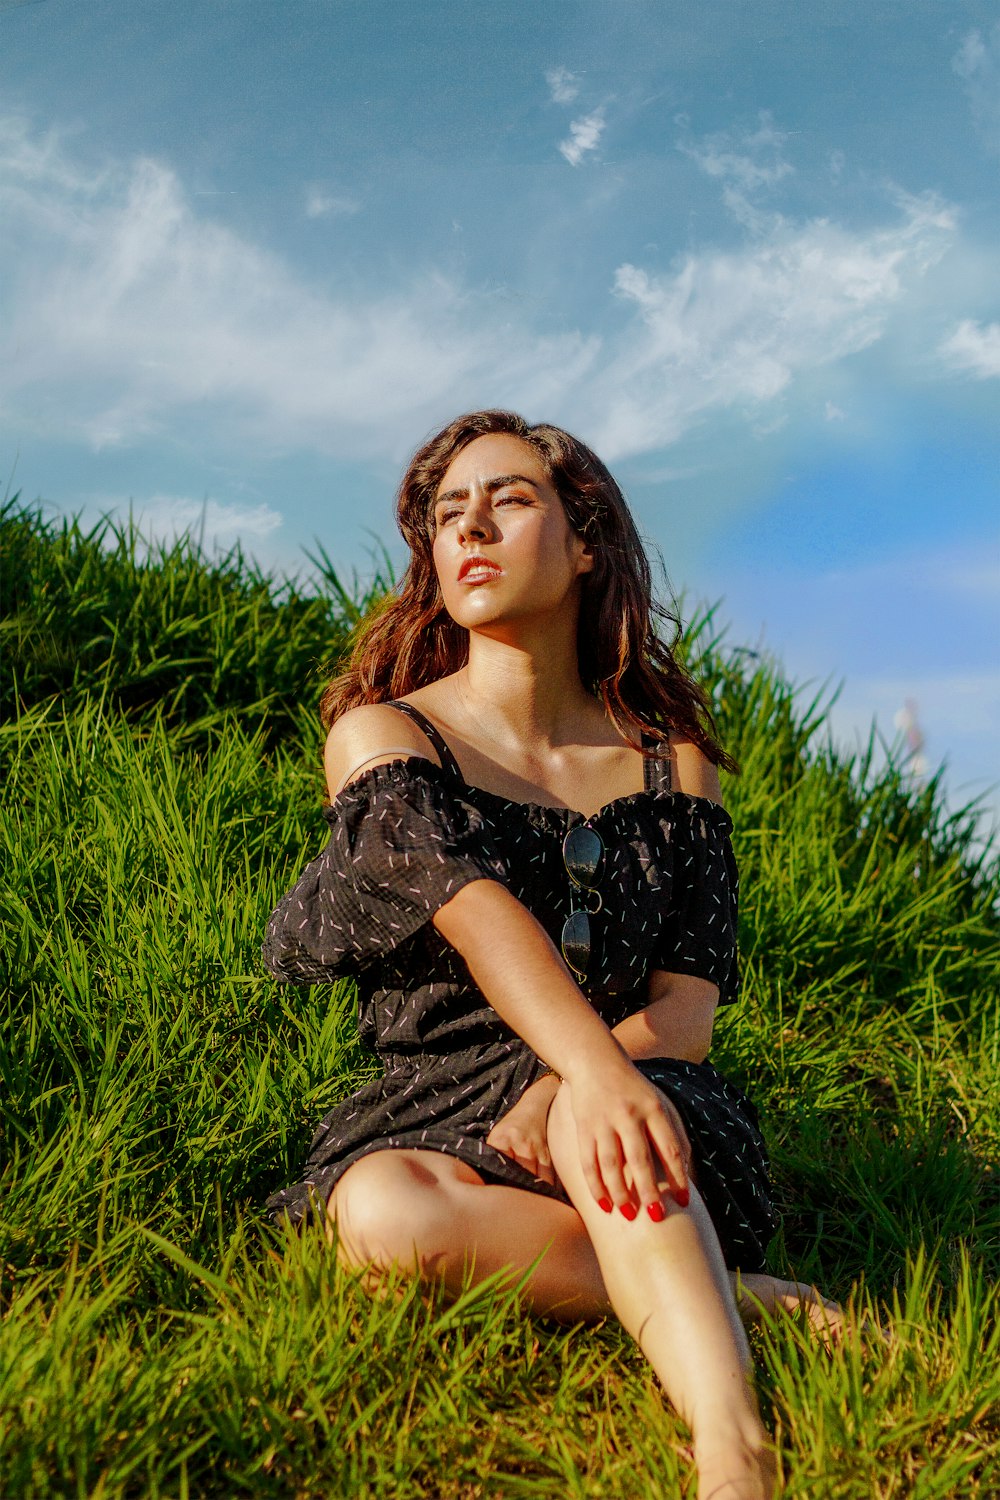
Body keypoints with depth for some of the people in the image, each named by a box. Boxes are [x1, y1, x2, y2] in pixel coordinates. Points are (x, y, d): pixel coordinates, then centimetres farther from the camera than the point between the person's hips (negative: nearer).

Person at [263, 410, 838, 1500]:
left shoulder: (668, 757, 10)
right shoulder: (382, 734, 3)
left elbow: (690, 999, -2)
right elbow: (469, 905, -19)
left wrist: (573, 1092, -25)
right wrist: (598, 1070, -39)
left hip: (629, 1091, 0)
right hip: (433, 1111, 0)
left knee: (590, 1116, -36)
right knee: (383, 1215, -35)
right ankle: (734, 1300, -23)